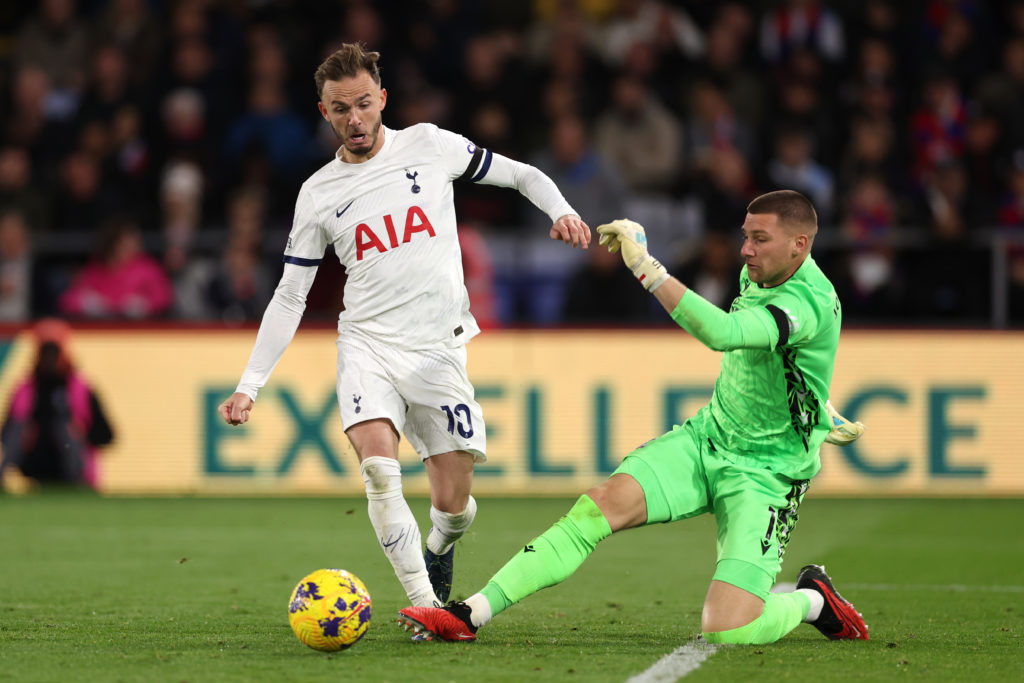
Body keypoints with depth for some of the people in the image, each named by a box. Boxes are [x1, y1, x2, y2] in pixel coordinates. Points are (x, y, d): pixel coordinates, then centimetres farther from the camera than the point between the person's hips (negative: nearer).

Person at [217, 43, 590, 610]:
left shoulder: (428, 146, 3)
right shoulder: (318, 194, 5)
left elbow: (520, 175, 11)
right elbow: (289, 296, 9)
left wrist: (562, 211, -10)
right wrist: (249, 386, 3)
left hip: (439, 350, 0)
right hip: (367, 344, 0)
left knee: (453, 504, -2)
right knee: (378, 464, -27)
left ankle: (438, 547, 35)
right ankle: (425, 604, -24)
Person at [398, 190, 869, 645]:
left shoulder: (810, 304, -25)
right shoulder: (758, 273, 3)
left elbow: (720, 332, -41)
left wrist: (646, 267, -41)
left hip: (765, 476, -7)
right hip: (706, 438, 7)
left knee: (727, 630, -23)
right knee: (606, 502, -20)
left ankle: (810, 601, 12)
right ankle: (469, 614, -21)